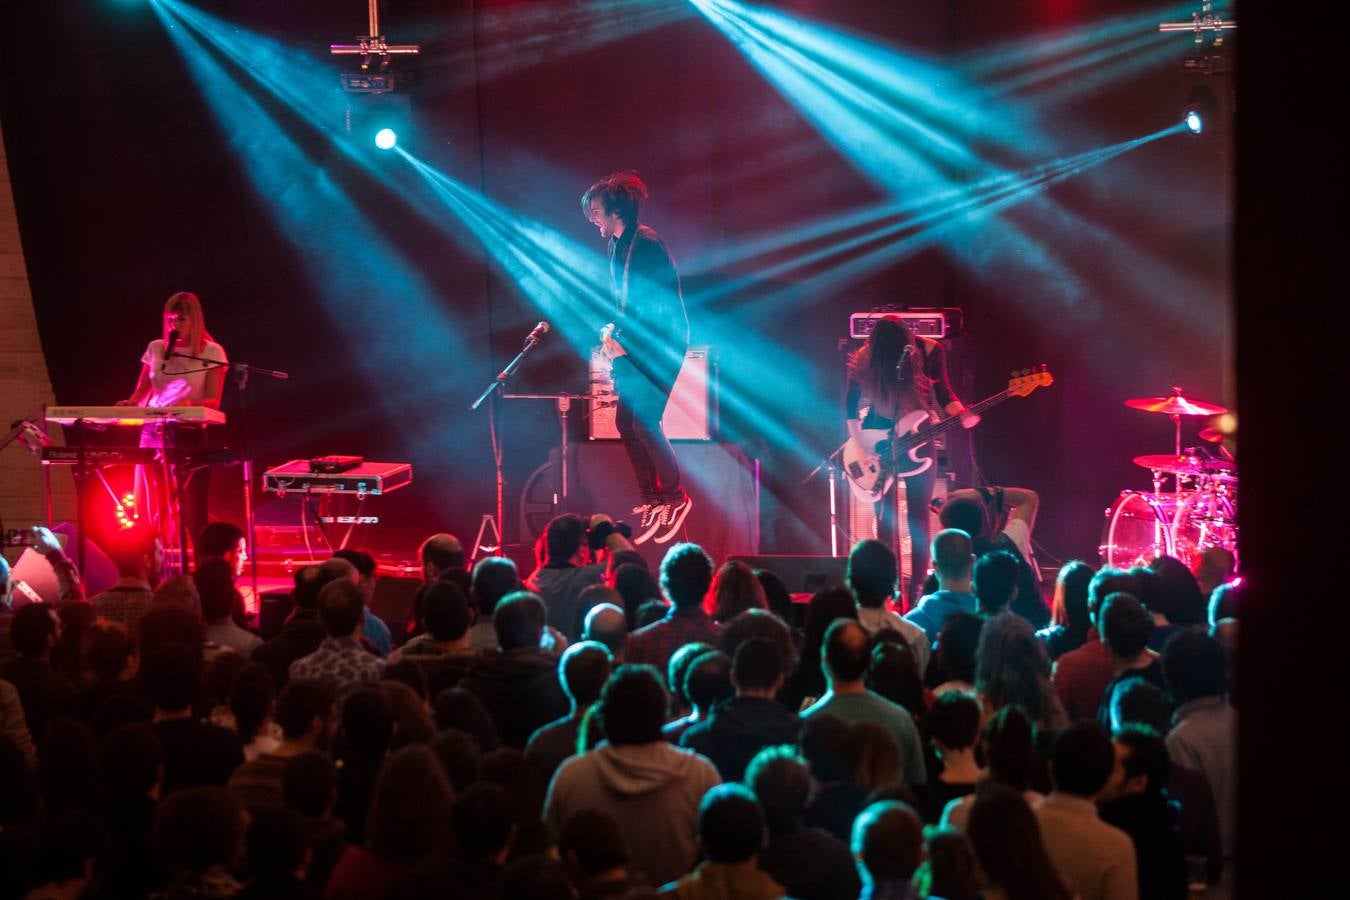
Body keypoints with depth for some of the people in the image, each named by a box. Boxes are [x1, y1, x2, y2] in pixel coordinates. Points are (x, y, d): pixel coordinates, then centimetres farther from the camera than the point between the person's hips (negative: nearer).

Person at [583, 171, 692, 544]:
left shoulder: (646, 245, -16)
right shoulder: (618, 246, 13)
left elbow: (657, 303, -20)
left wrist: (623, 340, -18)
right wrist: (613, 331, 6)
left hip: (658, 345, -10)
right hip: (634, 348, 10)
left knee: (643, 422, -13)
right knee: (626, 422, 7)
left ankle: (674, 498, -2)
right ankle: (651, 500, 13)